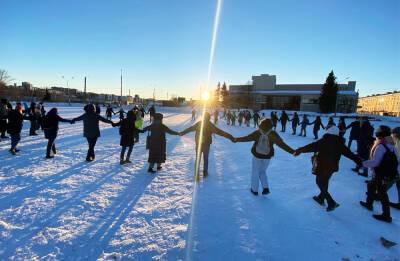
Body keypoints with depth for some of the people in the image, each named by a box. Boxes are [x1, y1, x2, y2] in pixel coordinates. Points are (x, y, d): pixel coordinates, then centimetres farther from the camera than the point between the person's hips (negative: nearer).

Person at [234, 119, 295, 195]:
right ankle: (266, 188, 12)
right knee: (262, 172, 24)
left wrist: (236, 139, -2)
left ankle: (254, 190, 24)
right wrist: (292, 151, -11)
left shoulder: (257, 133, -17)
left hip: (257, 156, -2)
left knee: (255, 173, 15)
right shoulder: (273, 134, -15)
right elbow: (282, 144, -16)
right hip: (267, 157, 2)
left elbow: (247, 138, -13)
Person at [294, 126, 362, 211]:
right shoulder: (339, 143, 1)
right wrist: (359, 161, 16)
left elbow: (311, 146, -16)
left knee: (320, 182, 6)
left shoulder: (323, 141, -15)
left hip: (323, 166, -6)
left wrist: (299, 150, -8)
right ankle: (321, 198, 36)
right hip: (332, 167, 6)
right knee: (324, 182, 22)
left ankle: (331, 203, 3)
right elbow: (349, 153, 6)